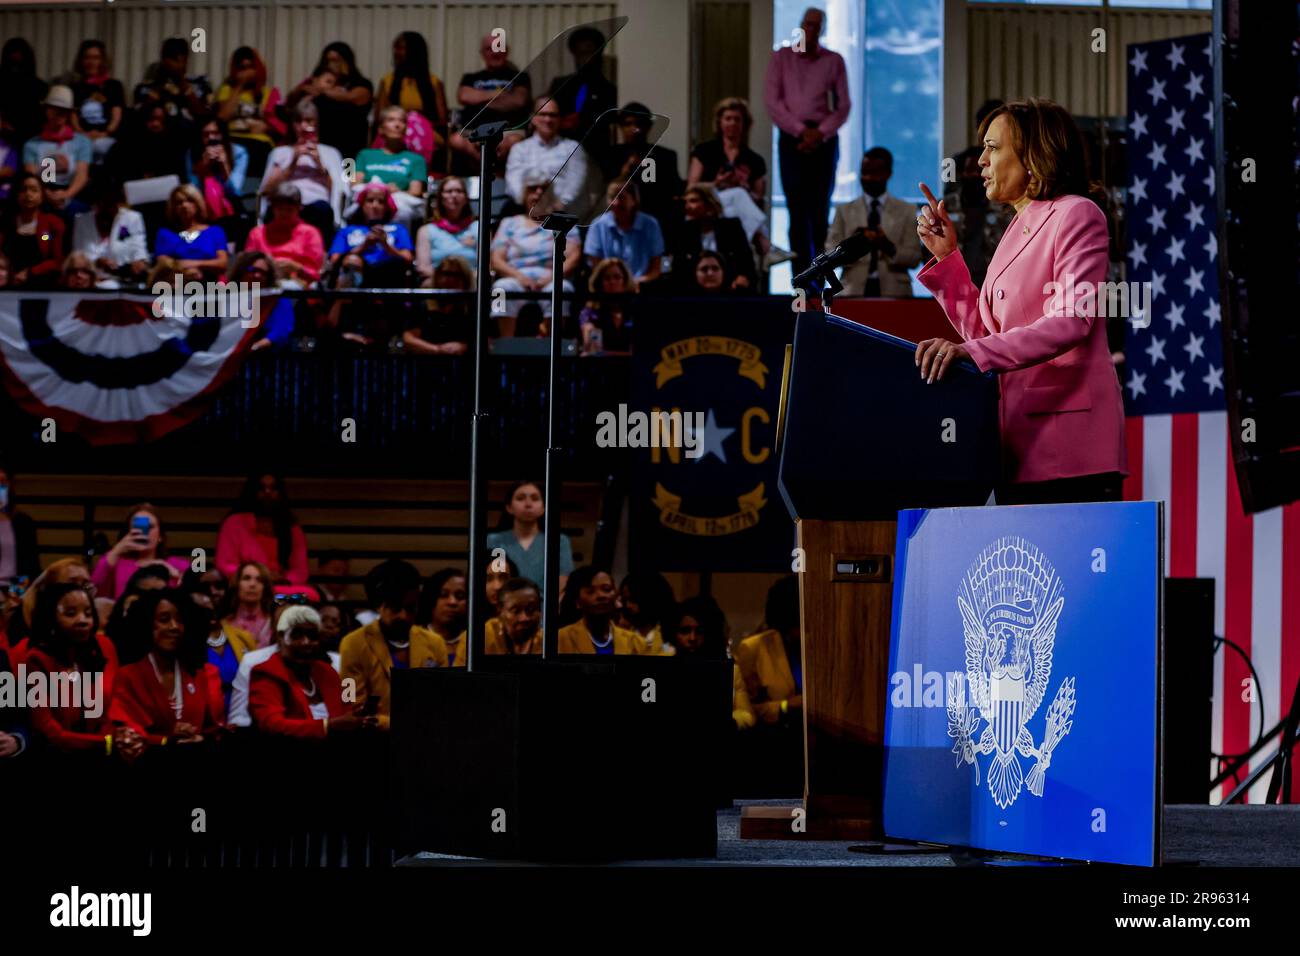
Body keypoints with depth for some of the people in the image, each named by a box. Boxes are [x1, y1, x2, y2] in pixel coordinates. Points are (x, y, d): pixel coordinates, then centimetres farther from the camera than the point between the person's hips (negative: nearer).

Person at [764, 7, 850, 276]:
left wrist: (820, 132, -10)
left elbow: (842, 105, 5)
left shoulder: (834, 61, 8)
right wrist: (801, 131, -9)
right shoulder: (781, 57, 7)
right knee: (797, 211, -6)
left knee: (820, 211, -3)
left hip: (824, 139, 1)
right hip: (791, 138, -1)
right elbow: (772, 100, 0)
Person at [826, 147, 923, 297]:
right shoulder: (844, 211, 15)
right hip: (853, 291, 0)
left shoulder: (906, 210, 14)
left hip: (894, 292, 0)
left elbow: (915, 258, 7)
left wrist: (888, 247, -11)